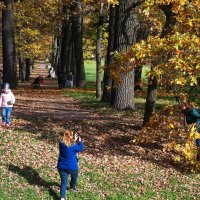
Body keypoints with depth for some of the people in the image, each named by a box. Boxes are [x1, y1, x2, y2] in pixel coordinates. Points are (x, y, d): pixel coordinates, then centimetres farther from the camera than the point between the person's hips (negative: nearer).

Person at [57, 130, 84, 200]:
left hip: (62, 167, 2)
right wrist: (79, 141, 11)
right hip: (72, 167, -2)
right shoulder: (74, 146, -20)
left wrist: (74, 141, 13)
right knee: (74, 176, 31)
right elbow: (81, 149, 0)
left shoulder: (61, 144, -9)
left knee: (64, 182, 5)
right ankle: (72, 187, 55)